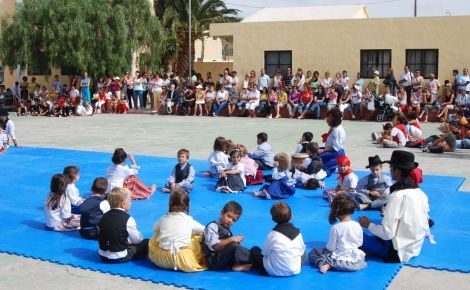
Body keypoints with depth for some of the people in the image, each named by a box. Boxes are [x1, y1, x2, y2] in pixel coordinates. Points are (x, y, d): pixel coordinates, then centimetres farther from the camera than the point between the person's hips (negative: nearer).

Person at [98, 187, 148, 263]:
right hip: (120, 258, -6)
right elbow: (137, 239, -4)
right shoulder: (127, 219, -14)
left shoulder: (104, 217, 5)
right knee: (146, 243, 1)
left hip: (103, 255, 6)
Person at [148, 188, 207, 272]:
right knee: (199, 238, 19)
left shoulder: (164, 218, 6)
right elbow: (204, 230, 14)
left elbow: (155, 228, 27)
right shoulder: (189, 220, 0)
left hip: (161, 260, 2)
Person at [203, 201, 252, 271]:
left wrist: (237, 240, -3)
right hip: (213, 260, -9)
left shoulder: (227, 229, 17)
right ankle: (252, 260, -15)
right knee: (233, 246, -26)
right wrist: (231, 240, -24)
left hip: (225, 259, 9)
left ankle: (238, 265, -23)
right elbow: (214, 246, -19)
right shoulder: (213, 226, -8)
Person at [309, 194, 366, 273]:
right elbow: (359, 243, 7)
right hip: (356, 262, 3)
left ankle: (322, 263, -15)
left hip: (339, 261, -3)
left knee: (312, 253, 13)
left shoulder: (335, 228, -17)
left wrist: (327, 248, 11)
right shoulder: (358, 226, -5)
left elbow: (331, 247, -12)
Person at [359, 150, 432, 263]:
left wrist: (369, 225, -4)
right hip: (416, 248, 8)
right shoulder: (420, 193, -1)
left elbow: (387, 233, -22)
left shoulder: (398, 196, -22)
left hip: (398, 251, -8)